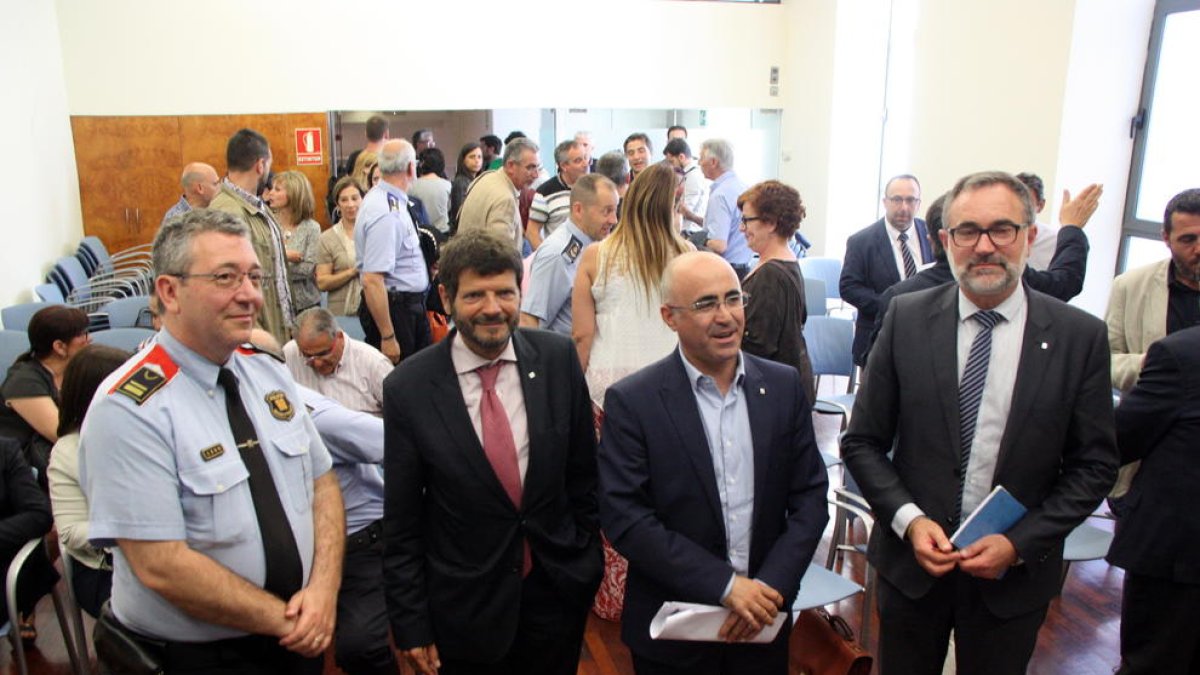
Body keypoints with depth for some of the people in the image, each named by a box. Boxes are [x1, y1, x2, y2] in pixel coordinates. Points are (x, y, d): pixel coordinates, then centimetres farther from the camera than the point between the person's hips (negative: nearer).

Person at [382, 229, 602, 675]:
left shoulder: (558, 358, -9)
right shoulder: (407, 389, -14)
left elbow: (583, 472, 1)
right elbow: (400, 524, -7)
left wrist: (589, 562, 6)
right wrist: (411, 626, -4)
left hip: (558, 593, 2)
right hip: (465, 610, -1)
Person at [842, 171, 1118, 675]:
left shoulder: (1080, 336, -7)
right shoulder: (906, 319, -7)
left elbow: (1094, 464, -2)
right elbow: (862, 442, -3)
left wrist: (1020, 543, -11)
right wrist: (908, 519, -15)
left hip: (1015, 571, 0)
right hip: (911, 558, 0)